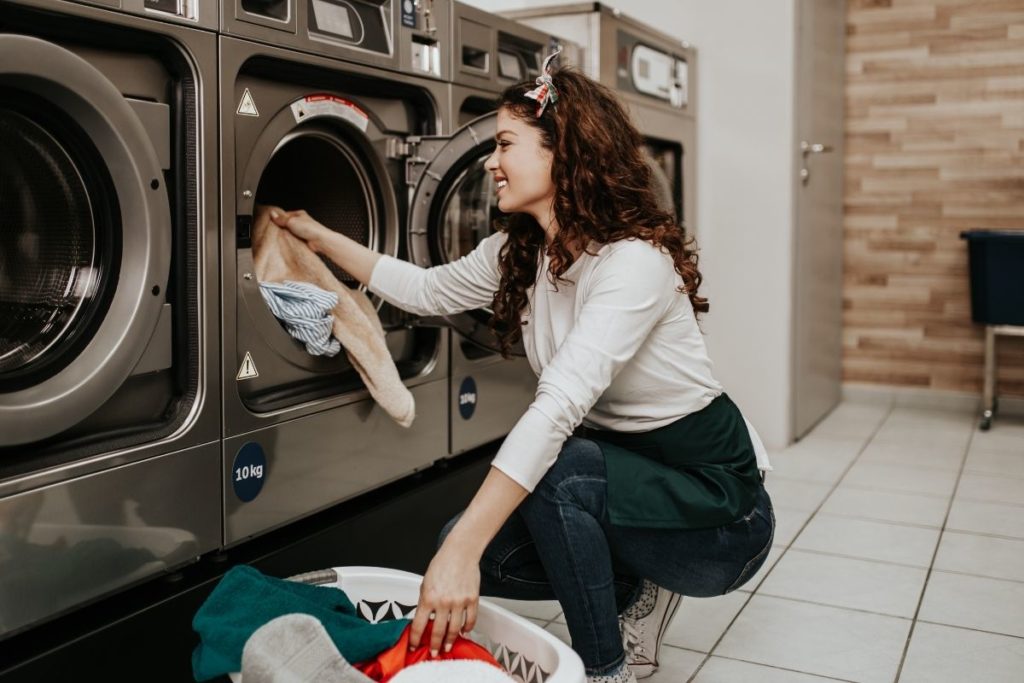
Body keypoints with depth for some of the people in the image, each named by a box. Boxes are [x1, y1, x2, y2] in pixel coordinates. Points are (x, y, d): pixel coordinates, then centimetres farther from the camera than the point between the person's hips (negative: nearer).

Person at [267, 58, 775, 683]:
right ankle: (634, 590, 15)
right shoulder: (515, 254, -1)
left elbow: (559, 403, -38)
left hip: (717, 509, -7)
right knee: (471, 546, -6)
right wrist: (316, 234, 15)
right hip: (622, 473, 7)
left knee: (556, 467, -32)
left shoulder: (635, 261, -27)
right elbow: (427, 290, 15)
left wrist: (465, 546, -43)